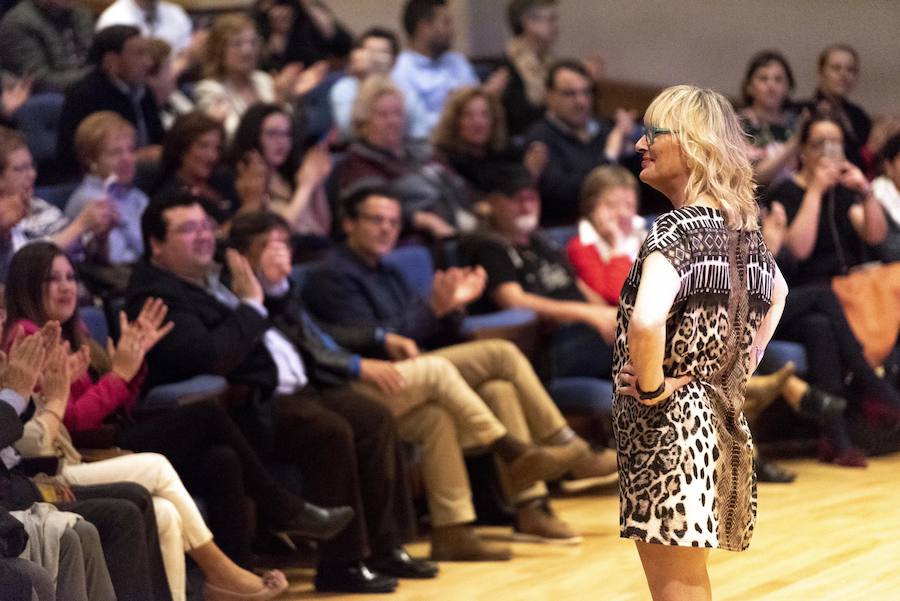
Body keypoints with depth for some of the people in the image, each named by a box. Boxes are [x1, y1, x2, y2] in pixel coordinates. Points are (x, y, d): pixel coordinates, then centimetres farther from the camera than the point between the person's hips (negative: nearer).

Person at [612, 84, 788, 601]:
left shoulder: (678, 228, -17)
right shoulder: (743, 224, 9)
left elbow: (646, 321, -35)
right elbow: (778, 294, 30)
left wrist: (651, 389, -19)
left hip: (671, 423, -9)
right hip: (718, 417, 9)